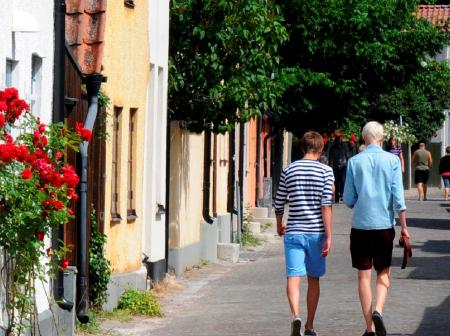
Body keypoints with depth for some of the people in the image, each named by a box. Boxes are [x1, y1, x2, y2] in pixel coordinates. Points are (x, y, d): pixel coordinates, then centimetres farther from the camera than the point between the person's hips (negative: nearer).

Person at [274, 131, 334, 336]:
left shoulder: (289, 170, 4)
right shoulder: (325, 171, -3)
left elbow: (279, 203, 8)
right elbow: (326, 205, -11)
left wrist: (279, 226, 26)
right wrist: (328, 236, -10)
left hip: (293, 232, 0)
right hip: (316, 232, 0)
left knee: (294, 276, -6)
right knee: (313, 279, 12)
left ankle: (295, 315, -31)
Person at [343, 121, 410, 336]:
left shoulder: (354, 162, -1)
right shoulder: (392, 160, -3)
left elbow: (348, 199, 1)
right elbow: (398, 198, -6)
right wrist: (404, 227, 1)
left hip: (360, 225, 0)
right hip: (384, 224, 0)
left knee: (364, 276, 6)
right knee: (384, 273, 13)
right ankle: (378, 311, -12)